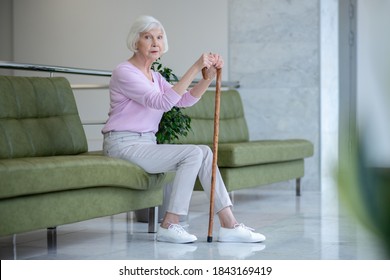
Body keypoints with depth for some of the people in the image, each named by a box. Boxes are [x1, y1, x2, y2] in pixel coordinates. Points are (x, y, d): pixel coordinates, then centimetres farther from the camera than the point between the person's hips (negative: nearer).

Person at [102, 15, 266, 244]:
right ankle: (169, 225, -17)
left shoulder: (154, 77, 16)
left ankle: (229, 225, -14)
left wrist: (210, 76, -10)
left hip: (146, 144, 8)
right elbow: (162, 102, -25)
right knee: (193, 153, -22)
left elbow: (185, 100, 5)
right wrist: (195, 68, -27)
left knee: (205, 152, -10)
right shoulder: (124, 72, -13)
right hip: (124, 145, -8)